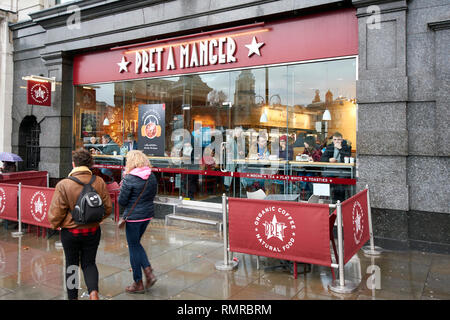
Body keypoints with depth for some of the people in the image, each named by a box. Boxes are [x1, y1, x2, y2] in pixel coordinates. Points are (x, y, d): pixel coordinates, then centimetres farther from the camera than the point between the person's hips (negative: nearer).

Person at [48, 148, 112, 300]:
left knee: (71, 265, 17)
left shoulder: (63, 185, -17)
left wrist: (55, 225, 9)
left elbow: (55, 212, -13)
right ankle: (93, 291, -3)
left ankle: (72, 296, 28)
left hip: (70, 232, -2)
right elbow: (108, 208, -2)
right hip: (93, 231, 2)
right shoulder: (99, 182, -10)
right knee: (89, 263, 17)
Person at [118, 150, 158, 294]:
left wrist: (122, 188, 5)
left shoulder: (129, 179, -17)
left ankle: (138, 283, 19)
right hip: (148, 214, 6)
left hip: (133, 217, -6)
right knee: (136, 244, 23)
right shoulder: (152, 177, 2)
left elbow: (122, 201, -12)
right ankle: (149, 273, 13)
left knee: (133, 247, 8)